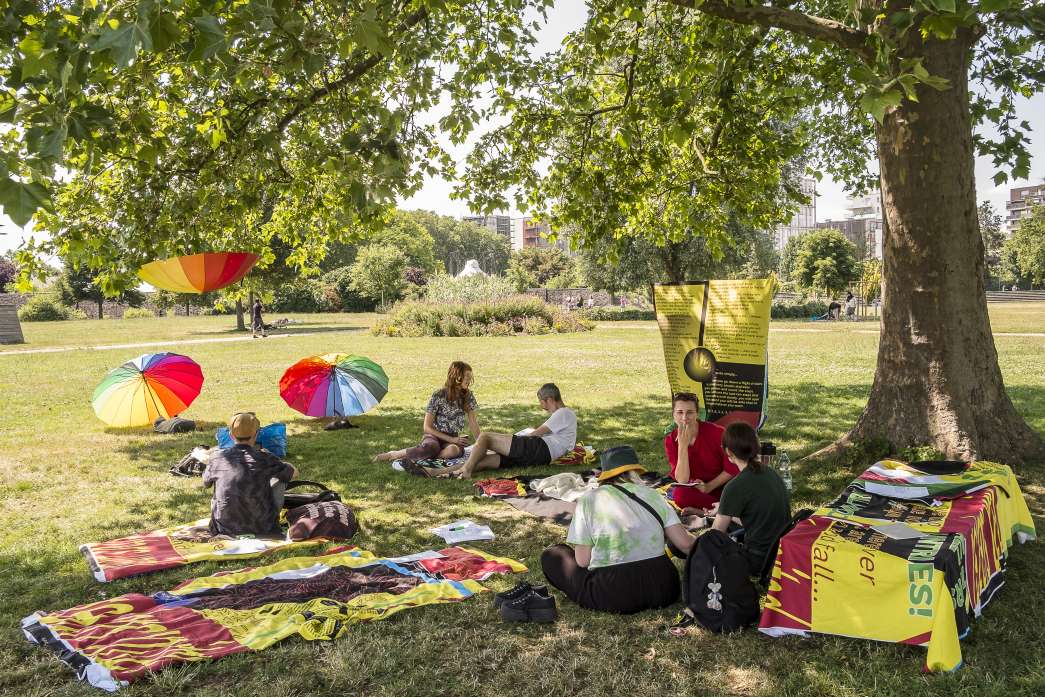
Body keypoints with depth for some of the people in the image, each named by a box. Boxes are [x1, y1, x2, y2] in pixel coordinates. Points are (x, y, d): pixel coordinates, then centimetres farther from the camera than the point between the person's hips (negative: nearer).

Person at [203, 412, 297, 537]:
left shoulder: (217, 458, -7)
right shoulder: (265, 459, -12)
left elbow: (206, 483, 15)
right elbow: (294, 473, 6)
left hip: (224, 529, 2)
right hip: (262, 529, -2)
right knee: (278, 479, 17)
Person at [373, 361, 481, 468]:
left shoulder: (468, 396, 2)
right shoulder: (438, 396, -10)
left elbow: (473, 423, 7)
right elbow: (427, 427, -8)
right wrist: (451, 439, -13)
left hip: (453, 438, 3)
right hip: (433, 435, -3)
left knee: (455, 450, -37)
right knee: (430, 447, -41)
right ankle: (392, 454, -24)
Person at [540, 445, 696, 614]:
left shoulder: (589, 500, 0)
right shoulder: (652, 495, 8)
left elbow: (582, 561, -4)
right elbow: (685, 543, 1)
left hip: (613, 597, -3)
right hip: (663, 590, 3)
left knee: (550, 555, 13)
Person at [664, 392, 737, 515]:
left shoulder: (716, 432, -15)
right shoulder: (670, 441, -8)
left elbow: (733, 469, -9)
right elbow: (682, 481, -16)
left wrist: (709, 487, -16)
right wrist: (683, 445, -24)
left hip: (724, 486, -2)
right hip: (696, 490, 2)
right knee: (679, 493, -32)